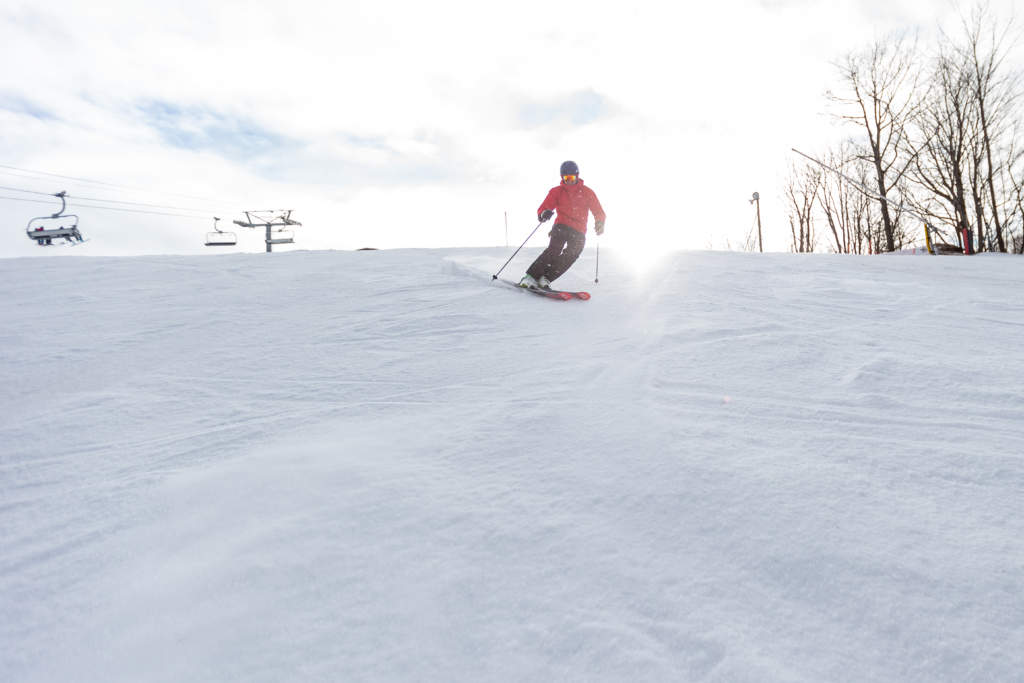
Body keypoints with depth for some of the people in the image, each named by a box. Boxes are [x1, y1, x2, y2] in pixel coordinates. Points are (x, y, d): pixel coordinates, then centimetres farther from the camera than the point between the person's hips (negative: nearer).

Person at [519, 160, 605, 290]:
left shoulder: (587, 192, 10)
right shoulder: (557, 191, 10)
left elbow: (599, 212, 11)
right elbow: (543, 208, 5)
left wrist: (599, 223, -11)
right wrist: (544, 214, -20)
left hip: (579, 232, 1)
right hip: (561, 226, -1)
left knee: (571, 255, -21)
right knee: (554, 250, -25)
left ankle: (545, 279, -24)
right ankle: (530, 277, -29)